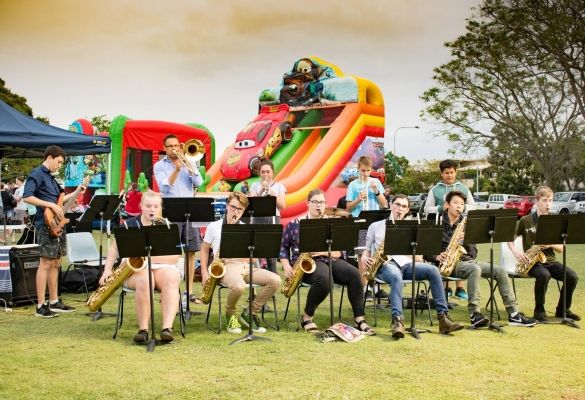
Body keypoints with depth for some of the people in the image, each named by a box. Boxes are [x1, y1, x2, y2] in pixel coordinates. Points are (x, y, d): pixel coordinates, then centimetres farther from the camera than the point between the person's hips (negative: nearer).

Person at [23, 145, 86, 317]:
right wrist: (51, 205, -22)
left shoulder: (50, 177, 21)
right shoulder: (37, 174, -8)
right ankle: (41, 306, -8)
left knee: (55, 264, 13)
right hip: (46, 225, -10)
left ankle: (54, 301, 20)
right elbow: (27, 197, -21)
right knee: (45, 264, -10)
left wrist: (76, 192, 20)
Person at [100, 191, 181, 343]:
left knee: (171, 279, -34)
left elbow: (174, 257, -3)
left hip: (162, 267, 1)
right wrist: (108, 269, -3)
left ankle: (167, 328, -44)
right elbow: (115, 247, 12)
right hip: (136, 269, -1)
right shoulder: (130, 224, 8)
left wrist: (151, 257, -17)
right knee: (144, 280, -37)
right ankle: (143, 329, -32)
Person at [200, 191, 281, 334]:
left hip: (244, 267, 4)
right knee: (239, 286, -40)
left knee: (275, 280, -20)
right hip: (225, 268, -4)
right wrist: (204, 272, 2)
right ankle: (230, 315, -4)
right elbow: (204, 249, 14)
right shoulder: (214, 227, 9)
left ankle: (250, 313, -4)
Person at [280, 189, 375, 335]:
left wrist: (323, 251, -12)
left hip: (329, 260, 4)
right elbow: (283, 247, 11)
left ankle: (360, 319, -22)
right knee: (324, 278, -38)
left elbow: (339, 252, 7)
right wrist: (286, 266, -6)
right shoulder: (294, 224, 8)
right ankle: (306, 317, -17)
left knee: (353, 273, -27)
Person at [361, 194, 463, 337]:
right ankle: (398, 321, -55)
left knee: (433, 271, -25)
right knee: (396, 278, -40)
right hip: (385, 264, -3)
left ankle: (443, 317, -27)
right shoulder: (375, 226, 18)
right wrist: (364, 258, -4)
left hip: (405, 263, 3)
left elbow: (418, 257, 16)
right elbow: (367, 249, 19)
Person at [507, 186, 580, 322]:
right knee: (544, 275, -36)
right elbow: (510, 238, 7)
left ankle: (562, 310, 0)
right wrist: (515, 251, -13)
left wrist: (551, 244, -13)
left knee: (572, 276, -21)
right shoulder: (525, 221, 0)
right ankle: (539, 311, -15)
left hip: (550, 260, 4)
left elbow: (561, 249, 9)